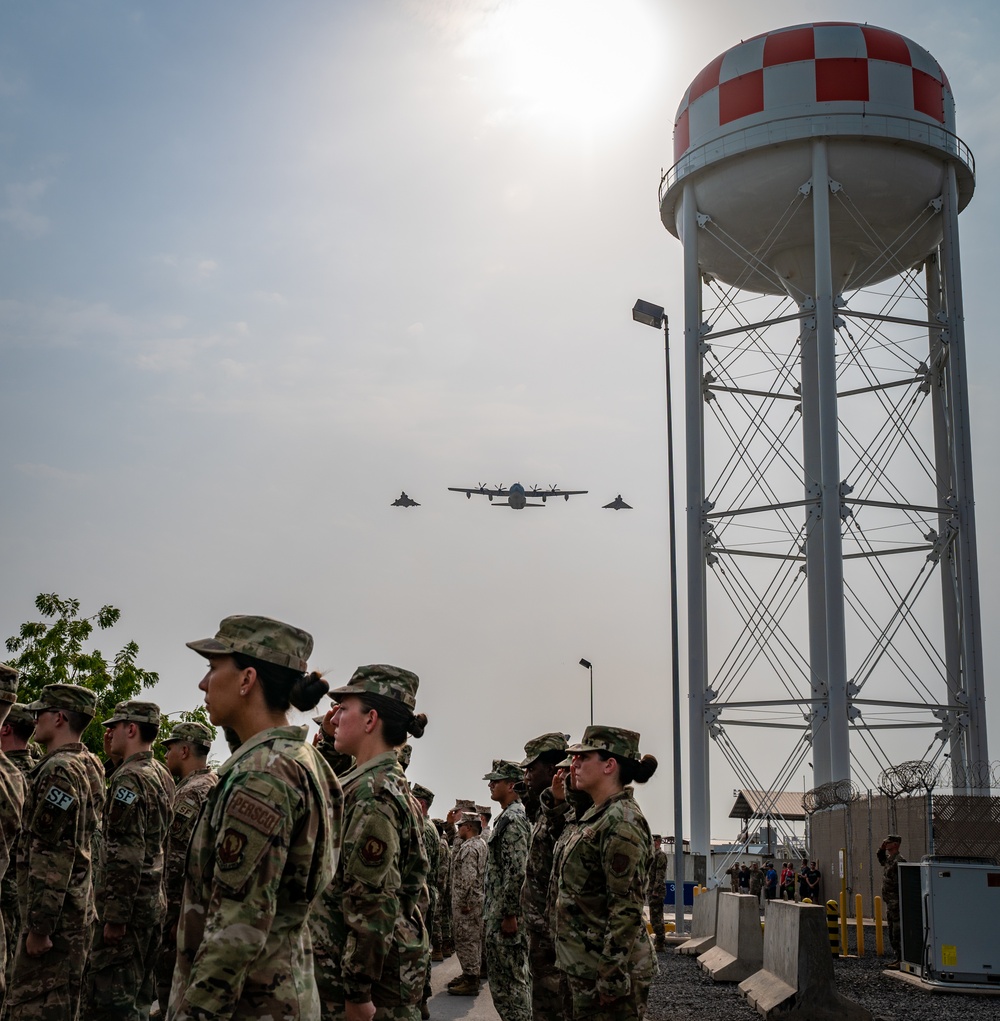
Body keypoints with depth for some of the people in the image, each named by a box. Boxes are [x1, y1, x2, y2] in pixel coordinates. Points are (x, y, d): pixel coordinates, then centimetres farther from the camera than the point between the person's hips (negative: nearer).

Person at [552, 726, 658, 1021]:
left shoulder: (622, 821, -17)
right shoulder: (594, 816, 12)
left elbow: (627, 908, -21)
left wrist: (612, 978, -22)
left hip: (605, 967, -9)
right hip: (582, 964, 9)